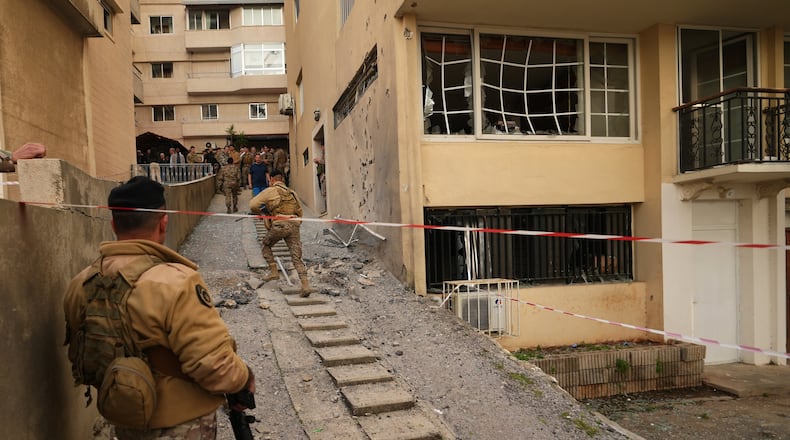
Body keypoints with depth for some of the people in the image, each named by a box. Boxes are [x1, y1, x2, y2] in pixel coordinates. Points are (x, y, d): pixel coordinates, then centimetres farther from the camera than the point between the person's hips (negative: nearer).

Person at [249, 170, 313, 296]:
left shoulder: (270, 191, 6)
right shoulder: (291, 192, 24)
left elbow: (253, 204, -1)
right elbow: (299, 211, 27)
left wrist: (259, 213, 19)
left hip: (279, 225, -4)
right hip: (294, 225, 4)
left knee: (265, 245, 25)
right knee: (296, 257, 2)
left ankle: (273, 271, 17)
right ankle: (306, 285, -11)